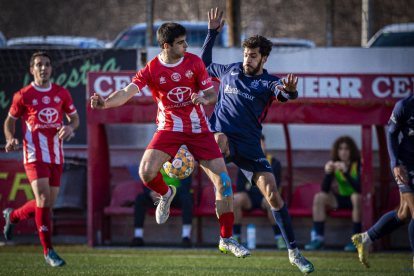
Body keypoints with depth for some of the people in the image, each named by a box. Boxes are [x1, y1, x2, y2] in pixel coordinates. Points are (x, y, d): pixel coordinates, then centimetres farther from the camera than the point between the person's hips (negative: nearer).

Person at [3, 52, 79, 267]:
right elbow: (10, 120, 10)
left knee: (47, 205, 8)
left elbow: (74, 118, 17)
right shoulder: (23, 95, -1)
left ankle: (12, 216, 37)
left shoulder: (61, 93, 8)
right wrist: (10, 140, -9)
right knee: (43, 200, -17)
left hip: (56, 157, 5)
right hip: (34, 155, -5)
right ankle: (48, 251, -10)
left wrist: (70, 128, -7)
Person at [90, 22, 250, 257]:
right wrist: (105, 102, -41)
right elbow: (127, 92, -20)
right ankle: (166, 194, 15)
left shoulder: (194, 62, -4)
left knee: (223, 182, -8)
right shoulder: (151, 70, -9)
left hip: (199, 129, 1)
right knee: (146, 172, -24)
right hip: (169, 129, -1)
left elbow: (213, 94, -1)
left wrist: (205, 99, -26)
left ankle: (227, 239, 5)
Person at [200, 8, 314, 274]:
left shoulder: (269, 82, 0)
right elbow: (204, 64, 29)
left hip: (249, 145, -1)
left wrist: (290, 91, -48)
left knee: (273, 195, -8)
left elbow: (286, 94, -23)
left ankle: (294, 252, 0)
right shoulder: (230, 71, 10)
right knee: (219, 139, -40)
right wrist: (212, 33, 22)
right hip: (223, 137, 1)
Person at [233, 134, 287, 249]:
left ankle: (279, 238, -30)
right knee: (236, 199, -32)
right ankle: (236, 238, -28)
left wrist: (251, 186, -10)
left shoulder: (274, 163, 0)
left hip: (265, 197, -2)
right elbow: (240, 188, -1)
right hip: (249, 198, 2)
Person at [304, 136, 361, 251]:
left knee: (356, 196, -38)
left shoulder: (358, 165, -18)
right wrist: (327, 173, -31)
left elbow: (360, 189, -32)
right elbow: (325, 190, -12)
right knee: (319, 197, -16)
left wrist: (345, 172, -43)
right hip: (342, 199, 5)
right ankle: (318, 238, -20)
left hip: (358, 199, -5)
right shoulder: (333, 165, -6)